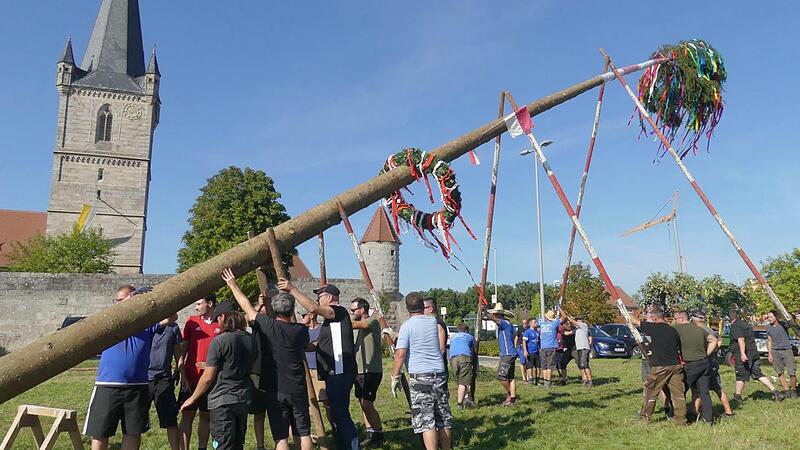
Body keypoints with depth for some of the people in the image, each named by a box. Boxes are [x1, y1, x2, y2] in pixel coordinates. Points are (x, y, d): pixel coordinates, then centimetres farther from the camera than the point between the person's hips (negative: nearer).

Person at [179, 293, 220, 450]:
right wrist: (183, 377, -4)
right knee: (187, 416, 3)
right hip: (191, 378, 0)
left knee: (206, 416, 9)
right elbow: (182, 350, 3)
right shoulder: (192, 321, 3)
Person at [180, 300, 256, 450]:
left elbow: (208, 377, -11)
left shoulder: (219, 341, -15)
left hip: (222, 401, -6)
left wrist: (192, 398, 4)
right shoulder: (251, 340, 2)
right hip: (244, 400, 6)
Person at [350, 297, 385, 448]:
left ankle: (379, 434, 3)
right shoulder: (358, 326, 17)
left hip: (371, 371, -8)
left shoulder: (373, 321, -9)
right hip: (359, 371, 9)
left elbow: (354, 325, -24)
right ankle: (370, 433, 19)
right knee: (362, 403, 9)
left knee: (367, 404, -10)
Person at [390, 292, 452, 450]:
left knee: (425, 421, -7)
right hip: (440, 374, 5)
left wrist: (395, 377, -5)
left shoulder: (407, 325, -5)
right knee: (444, 418, 14)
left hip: (419, 377, -5)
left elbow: (400, 354, -13)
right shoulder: (434, 322, 12)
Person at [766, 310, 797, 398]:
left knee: (792, 372, -5)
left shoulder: (783, 324, -5)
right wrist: (769, 354, 7)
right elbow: (769, 341, 10)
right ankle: (786, 391, 16)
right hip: (775, 351, 4)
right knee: (780, 373, 5)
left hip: (787, 350, -4)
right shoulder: (768, 327, 5)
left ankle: (794, 390, 15)